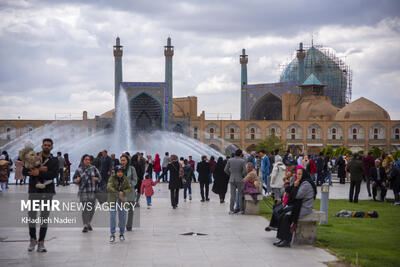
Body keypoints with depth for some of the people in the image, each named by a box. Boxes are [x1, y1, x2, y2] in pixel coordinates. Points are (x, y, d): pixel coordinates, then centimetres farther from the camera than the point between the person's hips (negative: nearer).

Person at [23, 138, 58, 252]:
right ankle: (32, 240, 17)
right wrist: (38, 169, -14)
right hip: (34, 190, 0)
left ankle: (41, 243, 4)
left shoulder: (54, 160, 8)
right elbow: (24, 171, -1)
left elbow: (54, 174, -9)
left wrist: (39, 173, -18)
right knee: (31, 216, -1)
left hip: (47, 191, 0)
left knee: (45, 217, 0)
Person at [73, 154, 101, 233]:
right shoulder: (79, 170, 1)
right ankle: (85, 226, -1)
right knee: (85, 208, -9)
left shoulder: (93, 168, 5)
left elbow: (99, 177, 10)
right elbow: (74, 179, 9)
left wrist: (96, 179, -11)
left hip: (93, 191, 2)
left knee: (92, 208, 7)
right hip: (83, 191, -2)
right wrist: (77, 180, -12)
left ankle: (89, 223, 28)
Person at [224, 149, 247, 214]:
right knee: (240, 195, 5)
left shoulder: (230, 160, 1)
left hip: (232, 179, 2)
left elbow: (226, 169, 1)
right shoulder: (242, 161, -7)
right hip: (239, 180, -2)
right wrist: (242, 176, 8)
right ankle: (241, 209, 7)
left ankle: (231, 209, 2)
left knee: (232, 195, 5)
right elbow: (245, 171, -11)